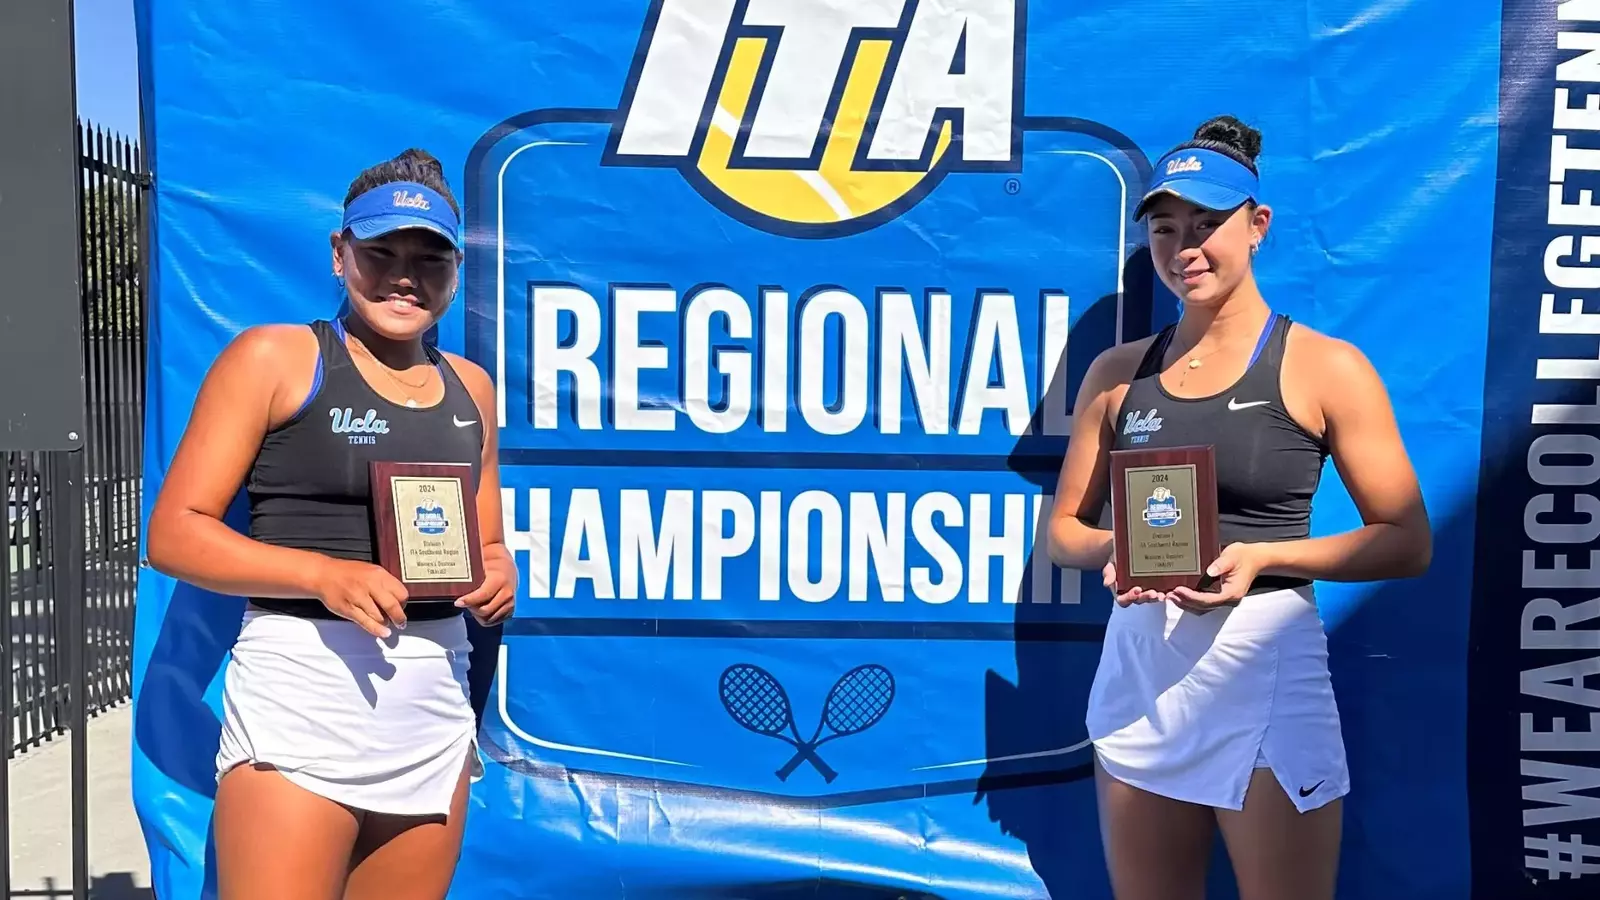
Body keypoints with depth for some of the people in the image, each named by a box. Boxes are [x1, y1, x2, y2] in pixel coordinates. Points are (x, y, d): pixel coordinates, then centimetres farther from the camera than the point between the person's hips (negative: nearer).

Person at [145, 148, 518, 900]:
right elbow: (175, 532, -5)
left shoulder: (470, 387, 14)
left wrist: (498, 576, -2)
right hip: (301, 686, -5)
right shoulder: (273, 358, -1)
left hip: (435, 700, 5)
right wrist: (324, 574, -19)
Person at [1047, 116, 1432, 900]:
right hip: (1138, 671, 4)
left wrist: (1262, 555, -18)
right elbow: (1063, 530, 10)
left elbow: (1406, 542, -5)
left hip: (1266, 672, -3)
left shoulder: (1325, 367, -4)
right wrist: (1115, 550, -12)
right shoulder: (1118, 372, 6)